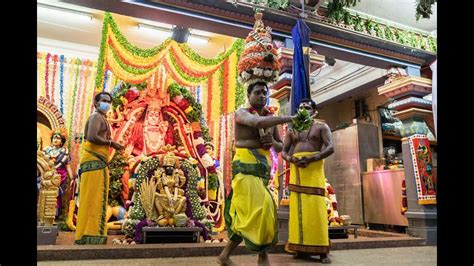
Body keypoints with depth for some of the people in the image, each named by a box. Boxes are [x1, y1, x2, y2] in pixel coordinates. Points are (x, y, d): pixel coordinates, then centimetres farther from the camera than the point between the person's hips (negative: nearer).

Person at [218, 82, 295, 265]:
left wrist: (273, 142, -1)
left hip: (263, 168, 7)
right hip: (245, 166, -6)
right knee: (259, 208, -17)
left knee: (247, 213, 6)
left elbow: (280, 147, 23)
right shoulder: (242, 113, -1)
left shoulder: (271, 118, 17)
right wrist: (290, 118, -23)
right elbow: (259, 122, -25)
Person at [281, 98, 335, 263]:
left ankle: (322, 251, -4)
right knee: (298, 208, 0)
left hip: (314, 169, -3)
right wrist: (291, 159, -10)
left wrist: (311, 158, -17)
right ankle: (300, 248, 6)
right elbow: (283, 152, 13)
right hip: (296, 169, 3)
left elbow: (330, 148, -4)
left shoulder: (321, 127, 10)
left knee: (315, 208, -9)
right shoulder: (292, 129, 19)